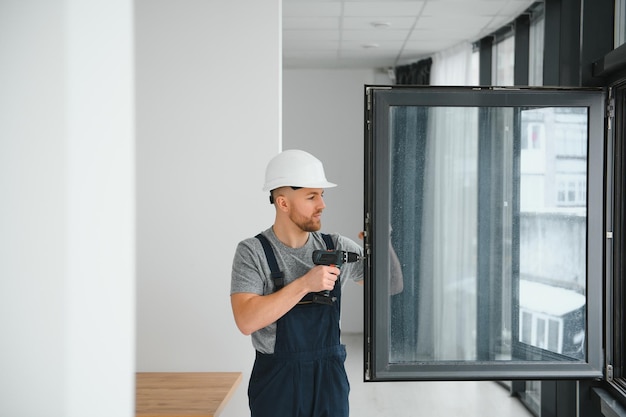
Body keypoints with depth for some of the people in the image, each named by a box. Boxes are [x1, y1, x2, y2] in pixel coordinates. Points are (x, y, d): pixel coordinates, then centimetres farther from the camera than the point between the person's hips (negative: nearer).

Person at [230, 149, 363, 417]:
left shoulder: (336, 247, 0)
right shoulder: (252, 252, -9)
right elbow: (246, 320, -21)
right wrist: (305, 283, -26)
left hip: (330, 378, 3)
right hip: (277, 383, -3)